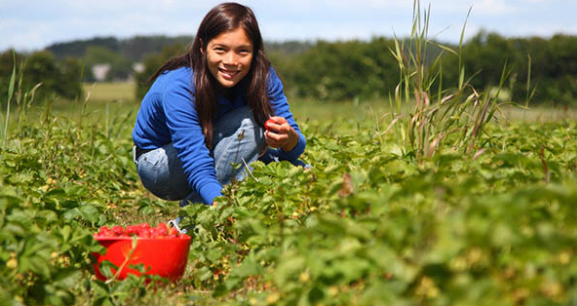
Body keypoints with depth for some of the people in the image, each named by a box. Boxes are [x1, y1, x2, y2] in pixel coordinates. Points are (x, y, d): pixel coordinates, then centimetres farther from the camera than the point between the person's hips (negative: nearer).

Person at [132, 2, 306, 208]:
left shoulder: (263, 76, -18)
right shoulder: (178, 88, -33)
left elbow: (296, 143, -18)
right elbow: (199, 168, -41)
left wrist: (289, 139, -44)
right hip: (160, 167, -5)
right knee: (247, 124, -29)